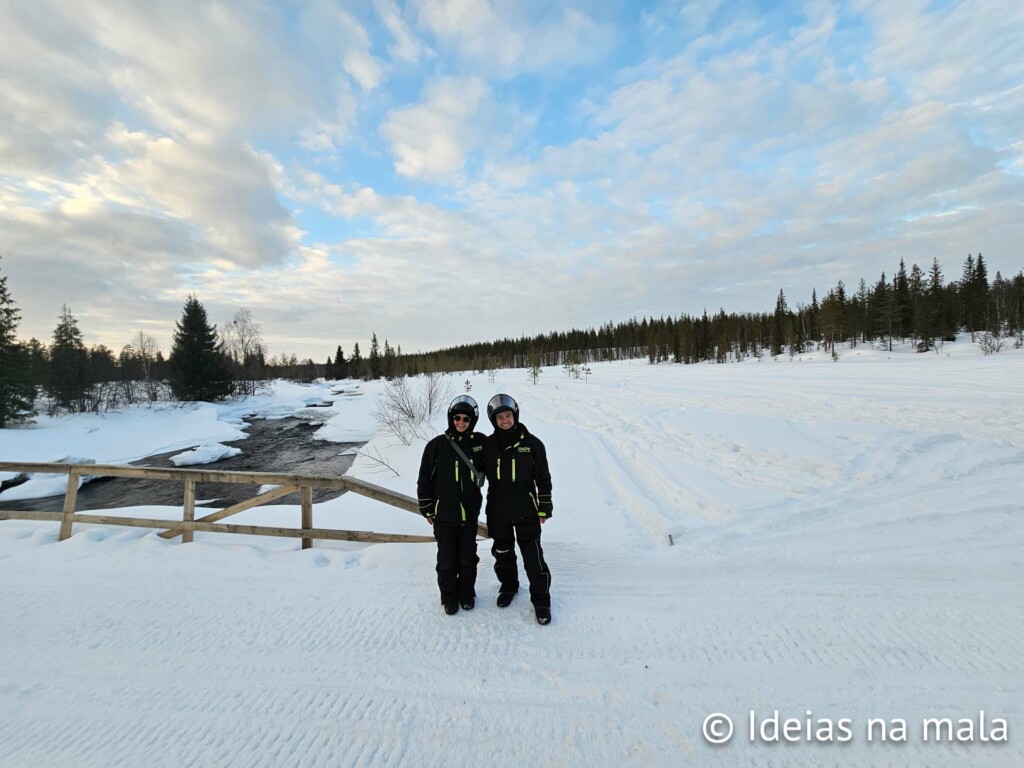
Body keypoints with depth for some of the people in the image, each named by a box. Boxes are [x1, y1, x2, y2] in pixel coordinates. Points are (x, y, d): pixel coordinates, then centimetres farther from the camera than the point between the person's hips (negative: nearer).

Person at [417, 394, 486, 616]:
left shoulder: (480, 442, -5)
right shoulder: (437, 444, -9)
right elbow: (425, 478, -2)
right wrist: (426, 509, 2)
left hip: (470, 512, 2)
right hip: (444, 513, -1)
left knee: (467, 557, 15)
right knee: (447, 558, 11)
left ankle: (467, 592, 37)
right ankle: (449, 596, 32)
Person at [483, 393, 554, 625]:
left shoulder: (531, 443, -9)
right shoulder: (488, 445, -3)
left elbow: (543, 478, -2)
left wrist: (544, 508, -2)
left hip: (526, 512, -2)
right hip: (498, 512, 3)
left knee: (533, 557, 1)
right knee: (503, 554, 18)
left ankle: (541, 599, 21)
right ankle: (508, 586, 42)